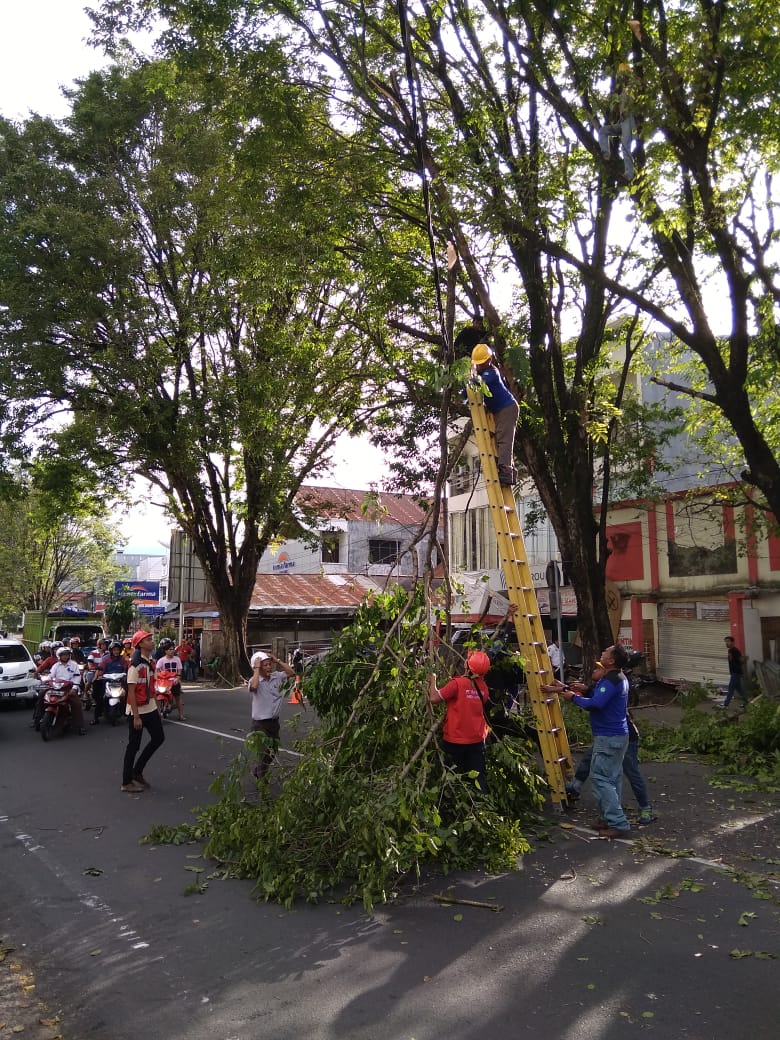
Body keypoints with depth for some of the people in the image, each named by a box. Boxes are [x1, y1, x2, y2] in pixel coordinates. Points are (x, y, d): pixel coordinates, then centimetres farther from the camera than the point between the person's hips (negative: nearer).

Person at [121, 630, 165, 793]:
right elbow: (131, 691, -20)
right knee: (134, 745, 2)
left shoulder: (151, 662, 8)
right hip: (137, 711, -9)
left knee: (159, 738, 12)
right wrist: (136, 716, -21)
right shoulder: (136, 665, -19)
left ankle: (137, 771, 26)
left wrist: (156, 707, 15)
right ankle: (126, 783, 15)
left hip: (150, 708, 9)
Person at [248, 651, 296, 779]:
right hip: (260, 723, -6)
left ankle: (258, 771, 42)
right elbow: (253, 686, -37)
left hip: (274, 721, 6)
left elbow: (291, 673, -2)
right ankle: (262, 779, 16)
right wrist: (256, 668, -26)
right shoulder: (255, 680, -15)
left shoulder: (277, 676, 0)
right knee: (266, 753, -4)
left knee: (272, 752, 19)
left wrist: (277, 661, -7)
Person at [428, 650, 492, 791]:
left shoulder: (457, 683, -20)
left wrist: (432, 681, -5)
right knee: (479, 777, 9)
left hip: (455, 740, -4)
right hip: (477, 740, 4)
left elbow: (434, 698, -20)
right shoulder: (483, 687, -1)